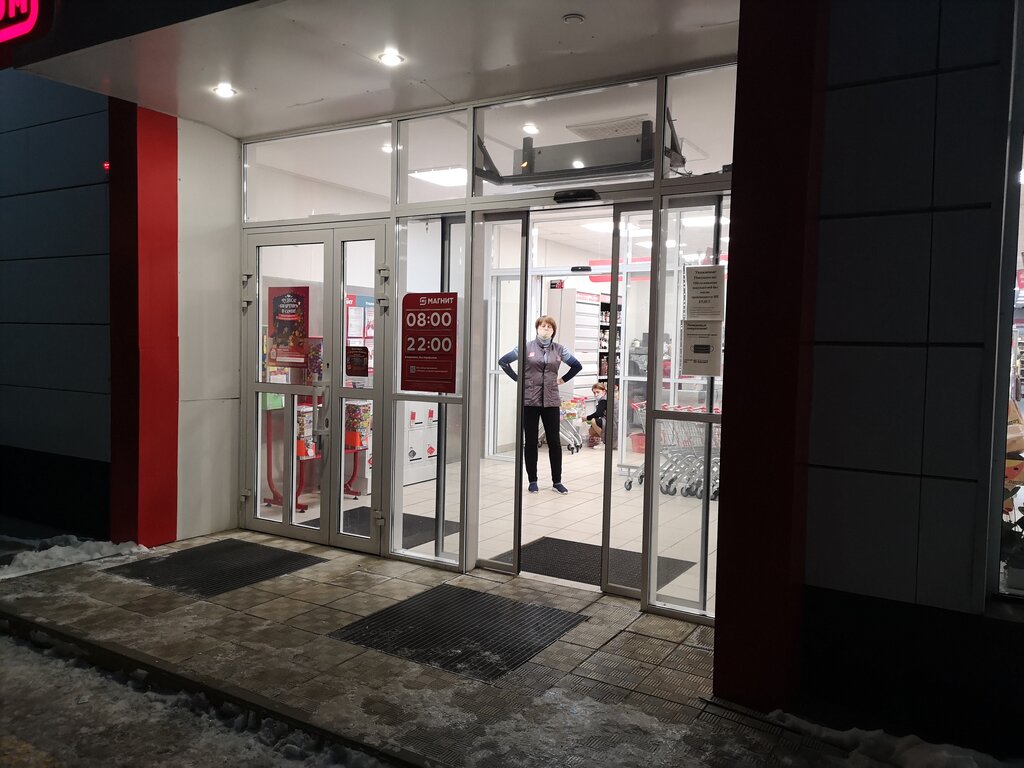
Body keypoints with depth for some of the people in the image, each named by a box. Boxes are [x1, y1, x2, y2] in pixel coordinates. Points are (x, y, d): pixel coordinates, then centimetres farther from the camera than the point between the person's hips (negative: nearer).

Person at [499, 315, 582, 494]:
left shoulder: (560, 349, 6)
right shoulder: (527, 347, 0)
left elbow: (577, 365, 18)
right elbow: (503, 361, 2)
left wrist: (563, 379, 10)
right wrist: (518, 379, 0)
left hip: (551, 401, 2)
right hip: (530, 400, -1)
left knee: (554, 441, 4)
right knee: (531, 442, 5)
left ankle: (557, 481, 15)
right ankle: (532, 481, 16)